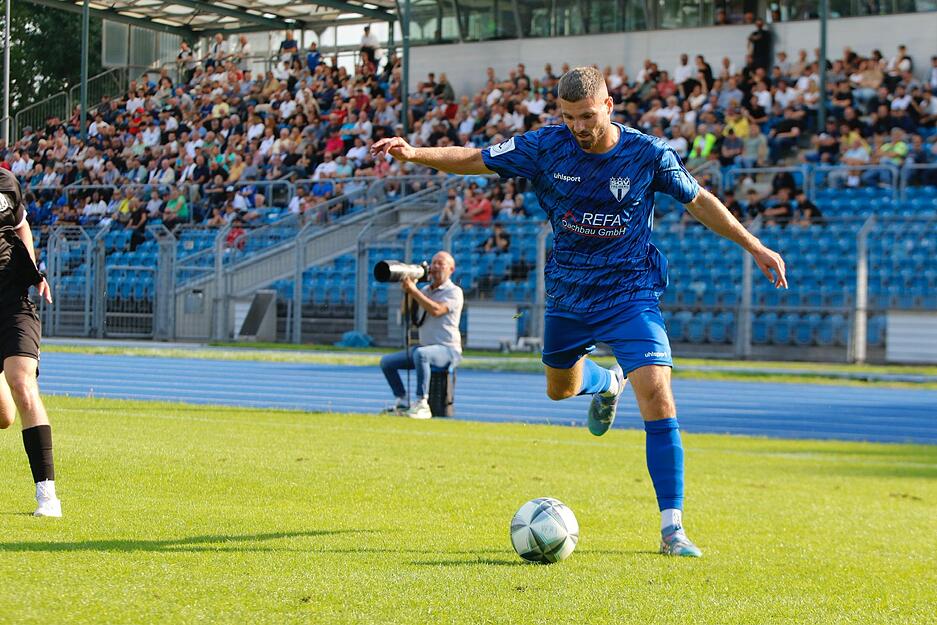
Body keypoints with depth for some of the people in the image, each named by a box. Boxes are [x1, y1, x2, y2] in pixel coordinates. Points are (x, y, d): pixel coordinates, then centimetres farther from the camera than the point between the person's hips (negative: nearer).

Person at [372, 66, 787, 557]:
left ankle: (672, 529, -16)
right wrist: (414, 154, -19)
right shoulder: (545, 147, -9)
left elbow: (699, 202, 3)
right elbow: (474, 160, -4)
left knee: (656, 396, -19)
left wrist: (754, 247, 5)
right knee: (560, 388, 21)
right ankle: (608, 383, 60)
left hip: (631, 293, -3)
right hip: (568, 293, 3)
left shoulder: (648, 153, -12)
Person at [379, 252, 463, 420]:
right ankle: (401, 400, 6)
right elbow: (407, 315, 12)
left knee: (420, 354, -39)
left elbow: (436, 310, -24)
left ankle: (422, 404, -37)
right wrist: (407, 293, -2)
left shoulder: (454, 292, -7)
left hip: (447, 349, -8)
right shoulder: (424, 291, 14)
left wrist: (413, 290, -22)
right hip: (425, 347, 8)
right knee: (387, 362, 0)